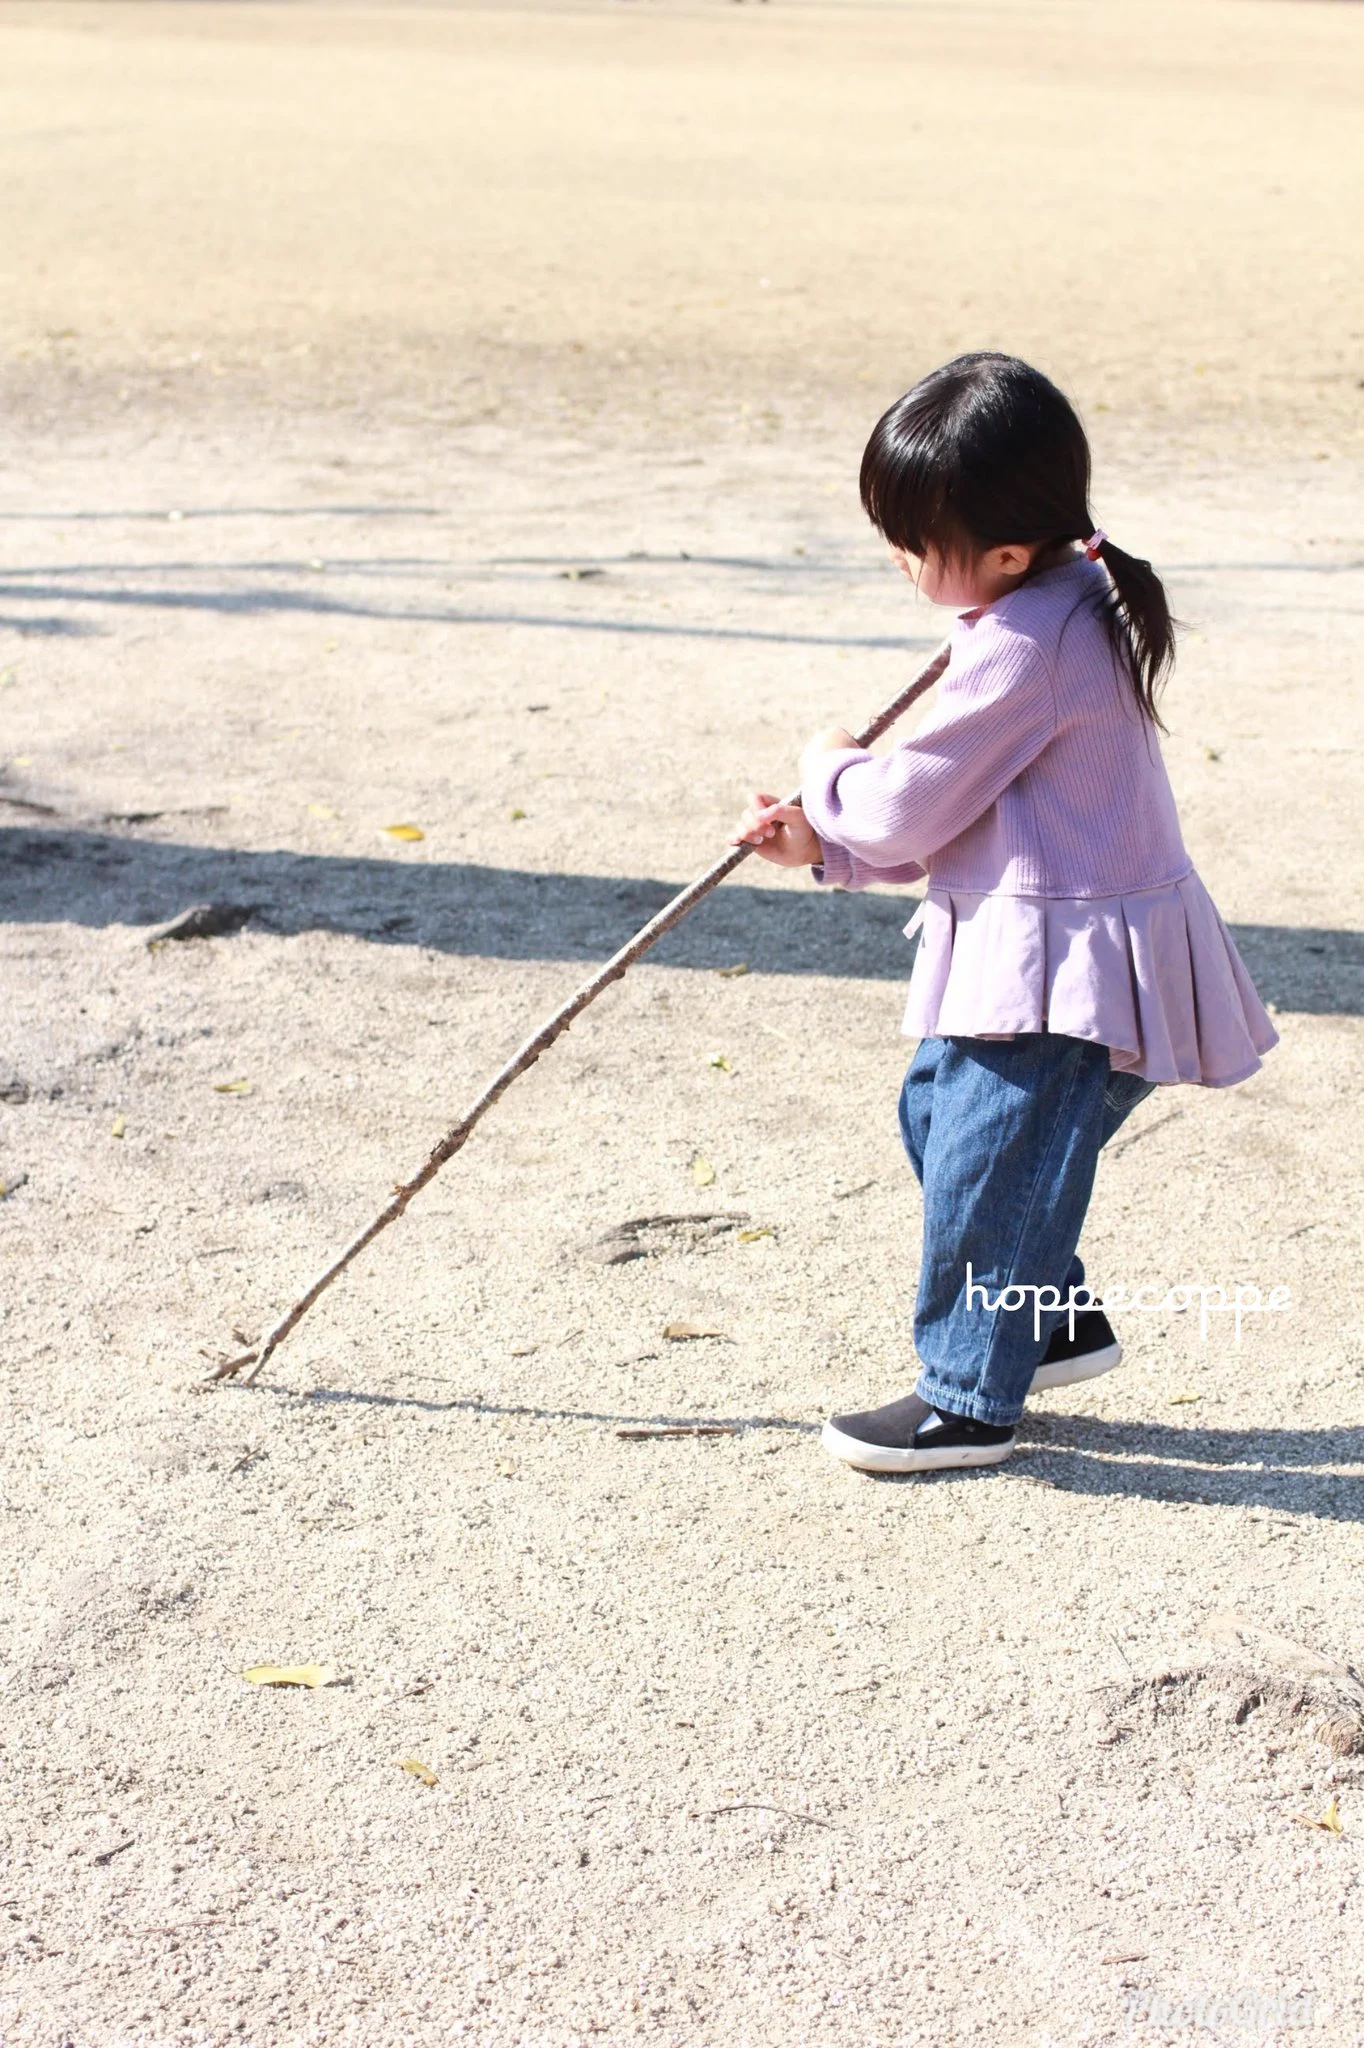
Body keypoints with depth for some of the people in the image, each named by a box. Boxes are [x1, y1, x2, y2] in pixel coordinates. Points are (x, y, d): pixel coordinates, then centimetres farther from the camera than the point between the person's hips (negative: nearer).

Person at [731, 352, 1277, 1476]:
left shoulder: (1023, 653, -25)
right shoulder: (1074, 599, 9)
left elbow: (908, 811, -19)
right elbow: (954, 820, 14)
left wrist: (833, 769, 2)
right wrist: (821, 842, 9)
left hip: (1072, 971, -11)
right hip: (1042, 952, 11)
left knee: (986, 1164, -1)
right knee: (938, 1108, 21)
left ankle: (967, 1402, 16)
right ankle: (1058, 1317, 34)